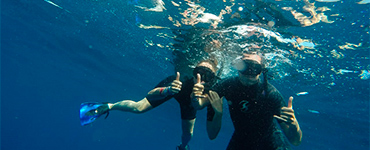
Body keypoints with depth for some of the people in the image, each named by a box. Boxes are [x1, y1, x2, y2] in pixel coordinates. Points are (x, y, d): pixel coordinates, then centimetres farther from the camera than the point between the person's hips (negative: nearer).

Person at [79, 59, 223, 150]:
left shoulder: (212, 98, -43)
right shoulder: (182, 81, -48)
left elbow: (212, 135, -39)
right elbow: (150, 95, -35)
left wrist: (219, 113, -58)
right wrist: (168, 90, -57)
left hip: (187, 103, 2)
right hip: (174, 86, -2)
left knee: (188, 134, 14)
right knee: (137, 108, -9)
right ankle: (108, 106, 24)